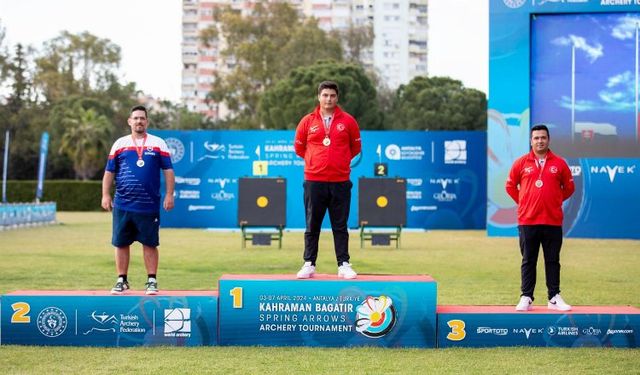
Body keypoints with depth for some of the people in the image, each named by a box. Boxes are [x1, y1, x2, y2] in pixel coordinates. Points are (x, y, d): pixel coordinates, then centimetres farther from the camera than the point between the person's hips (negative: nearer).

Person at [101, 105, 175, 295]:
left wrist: (169, 195, -4)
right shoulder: (119, 144, 9)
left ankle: (152, 281, 11)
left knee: (150, 244, 2)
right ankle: (122, 280, 15)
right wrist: (105, 195, 2)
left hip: (149, 206, -1)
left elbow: (168, 171, 4)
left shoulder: (158, 144, 5)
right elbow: (109, 171, 10)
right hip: (122, 205, 2)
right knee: (121, 243, 5)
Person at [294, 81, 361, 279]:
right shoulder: (307, 121, 5)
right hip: (314, 182, 0)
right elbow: (299, 148, 16)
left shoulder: (348, 121, 3)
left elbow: (355, 147, 14)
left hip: (340, 182, 0)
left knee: (340, 226, 4)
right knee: (312, 226, 5)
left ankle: (344, 265, 8)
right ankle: (309, 264, 10)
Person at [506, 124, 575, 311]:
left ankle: (554, 298, 12)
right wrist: (523, 202, 7)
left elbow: (569, 188, 13)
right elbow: (510, 186, 12)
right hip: (527, 221, 0)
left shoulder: (559, 163, 4)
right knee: (528, 261, 5)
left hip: (553, 221, 0)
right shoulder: (521, 163, 3)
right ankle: (526, 298, 9)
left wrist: (555, 201, 8)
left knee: (553, 261, 6)